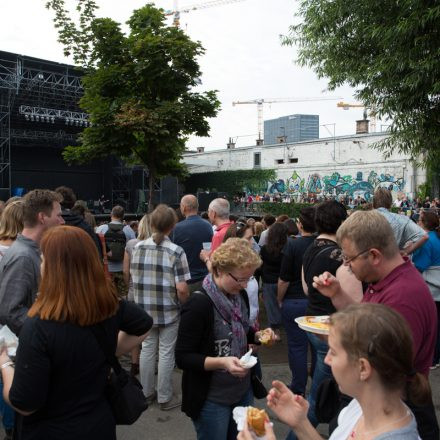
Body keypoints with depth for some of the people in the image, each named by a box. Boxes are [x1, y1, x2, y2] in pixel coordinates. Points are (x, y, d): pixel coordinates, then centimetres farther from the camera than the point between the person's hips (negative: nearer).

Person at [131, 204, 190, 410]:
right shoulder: (176, 251, -15)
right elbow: (181, 288, -18)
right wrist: (183, 304, 1)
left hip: (144, 309, 4)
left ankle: (147, 393, 32)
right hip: (169, 310, -4)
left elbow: (133, 276, 7)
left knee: (147, 349, 18)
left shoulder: (138, 247, -2)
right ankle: (164, 398, 22)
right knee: (166, 353, 9)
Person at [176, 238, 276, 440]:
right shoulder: (199, 304, -24)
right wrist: (221, 362, -33)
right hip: (211, 400, -7)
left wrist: (258, 336, -5)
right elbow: (182, 358, -21)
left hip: (243, 391, 7)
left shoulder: (240, 296, -1)